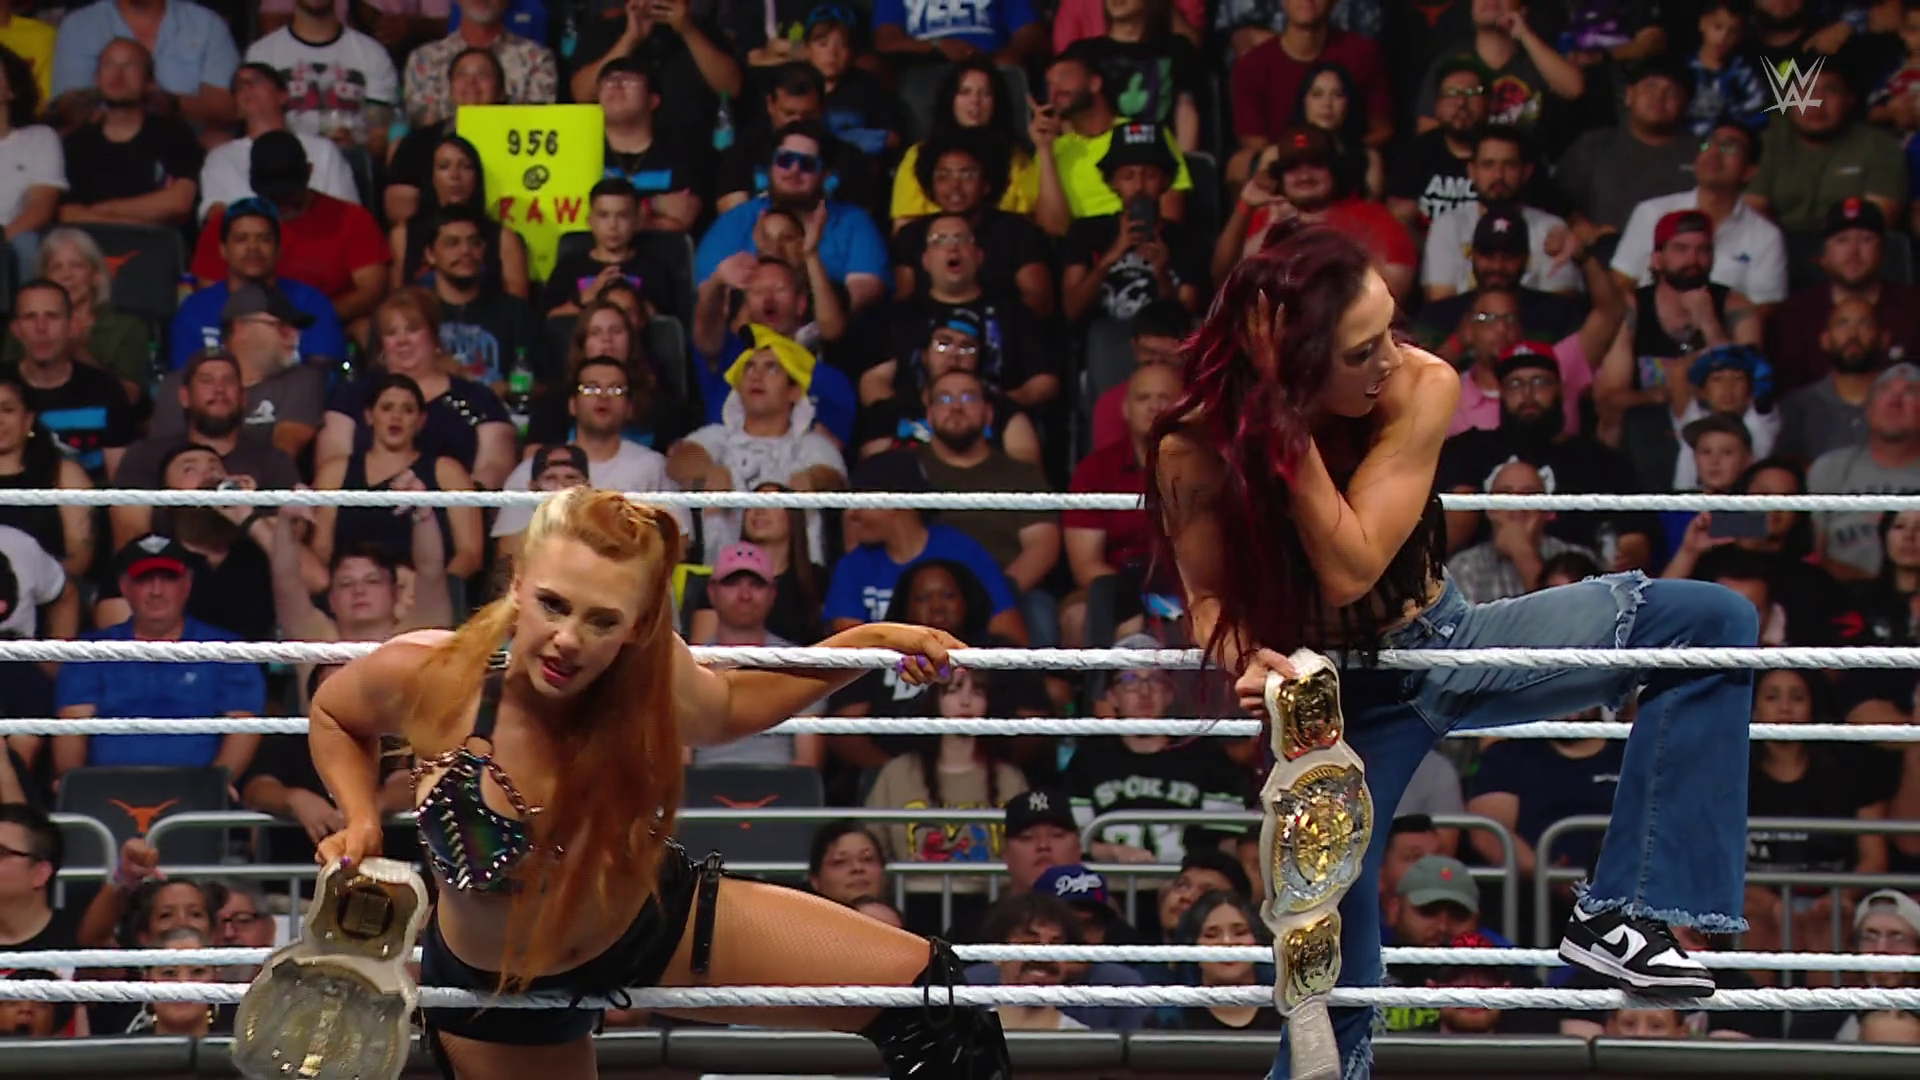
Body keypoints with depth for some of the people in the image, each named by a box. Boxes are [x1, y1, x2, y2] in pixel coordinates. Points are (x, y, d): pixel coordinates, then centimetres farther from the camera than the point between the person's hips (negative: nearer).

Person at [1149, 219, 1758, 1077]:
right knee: (1329, 988, -5)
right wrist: (1244, 660, -34)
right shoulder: (1196, 452, -22)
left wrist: (1289, 428, -34)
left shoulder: (1421, 389, -21)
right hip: (1333, 696, -2)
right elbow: (1208, 600, -12)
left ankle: (1620, 914, -19)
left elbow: (1349, 570, -27)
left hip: (1440, 644, 2)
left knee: (1709, 620, -16)